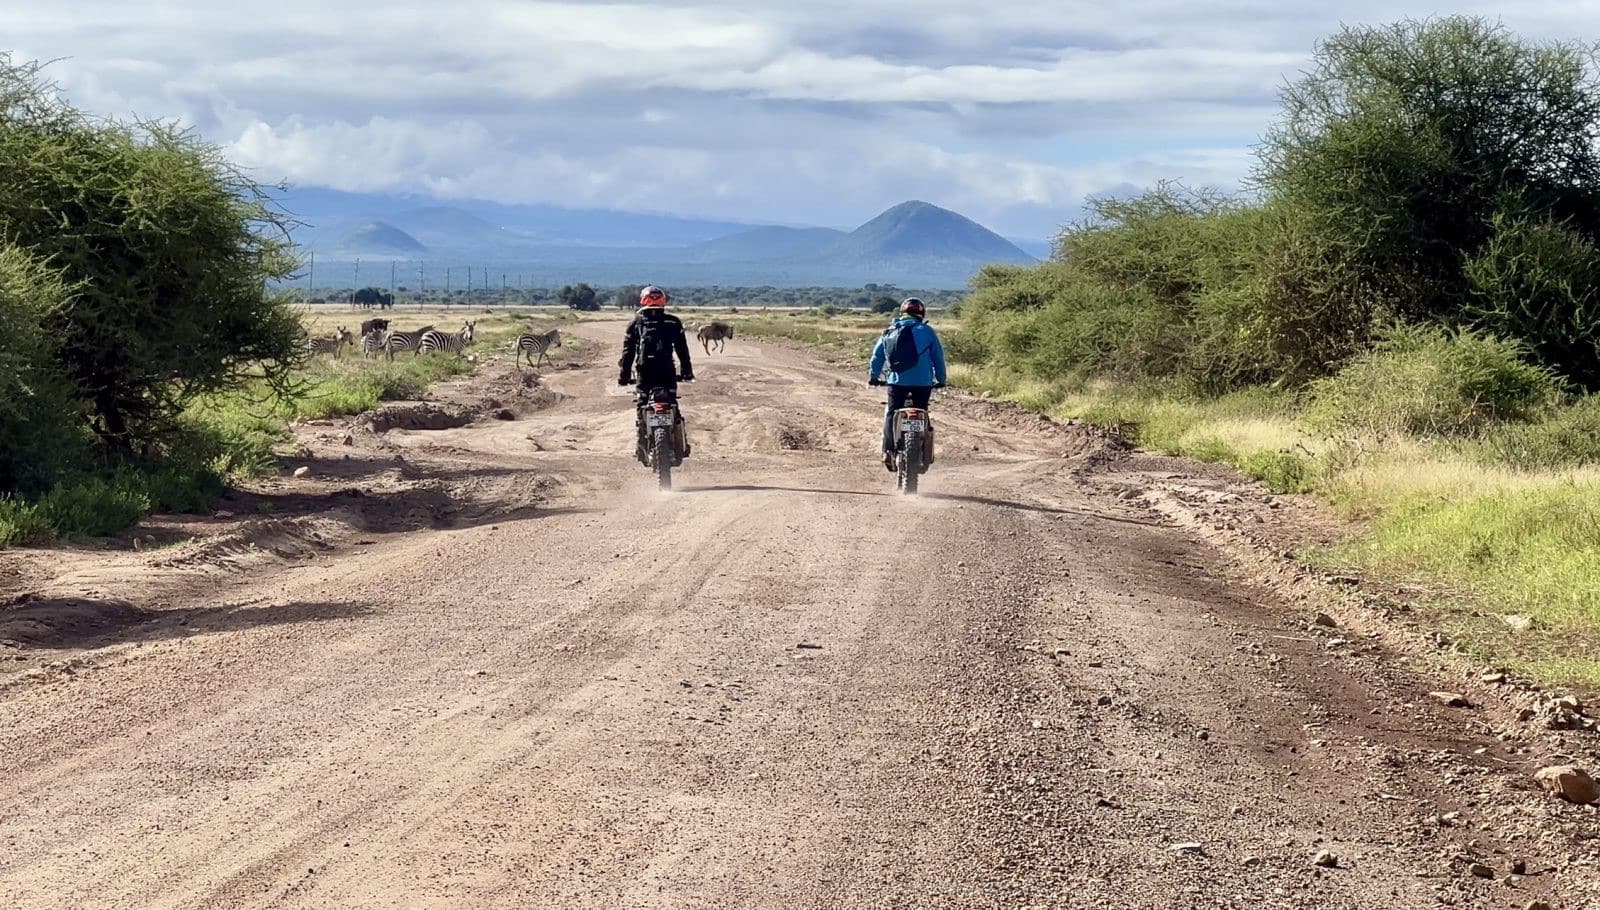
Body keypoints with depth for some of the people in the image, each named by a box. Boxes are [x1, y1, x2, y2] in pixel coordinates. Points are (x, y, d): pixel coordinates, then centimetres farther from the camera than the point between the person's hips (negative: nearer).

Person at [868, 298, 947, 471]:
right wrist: (940, 379, 17)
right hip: (923, 383, -1)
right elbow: (938, 356, 6)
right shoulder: (927, 331, 3)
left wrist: (873, 376, 27)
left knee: (891, 414, 8)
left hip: (897, 382, 1)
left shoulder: (889, 332, 10)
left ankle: (889, 450, -7)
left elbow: (877, 355, 15)